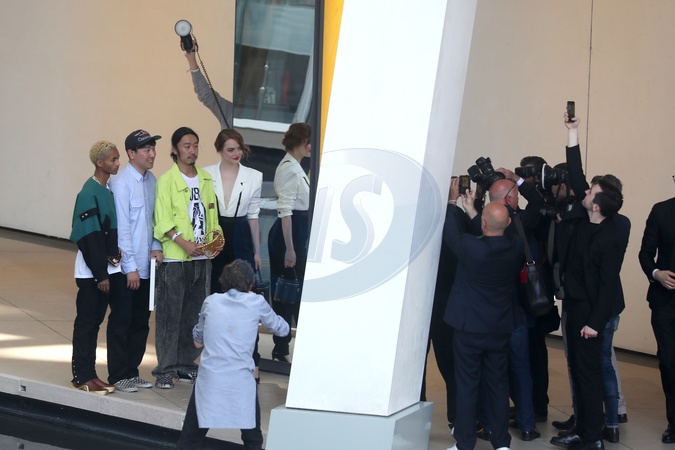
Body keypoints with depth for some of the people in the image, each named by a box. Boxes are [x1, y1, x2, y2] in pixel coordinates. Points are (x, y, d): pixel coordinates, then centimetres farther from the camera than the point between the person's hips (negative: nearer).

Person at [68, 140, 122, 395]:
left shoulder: (110, 189, 8)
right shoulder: (89, 193, -15)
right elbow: (88, 238, -17)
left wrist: (113, 254, -1)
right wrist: (100, 274, -17)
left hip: (109, 268, 7)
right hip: (91, 272, -7)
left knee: (94, 321, 11)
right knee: (87, 322, 0)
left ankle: (89, 374, 19)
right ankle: (81, 377, 8)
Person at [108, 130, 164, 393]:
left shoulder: (151, 180, 6)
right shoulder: (121, 183, -16)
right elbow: (122, 227, -16)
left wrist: (156, 246, 1)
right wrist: (130, 267, -15)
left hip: (145, 265, 7)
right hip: (126, 267, -7)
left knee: (140, 322, 14)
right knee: (121, 322, 3)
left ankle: (132, 371, 25)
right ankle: (118, 376, 13)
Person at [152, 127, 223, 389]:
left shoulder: (206, 179, 14)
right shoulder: (167, 180, -4)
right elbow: (163, 220, -11)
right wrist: (184, 243, -22)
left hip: (202, 258, 6)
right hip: (175, 259, -6)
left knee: (194, 314, 11)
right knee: (169, 315, -3)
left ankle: (186, 365, 20)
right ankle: (166, 369, 3)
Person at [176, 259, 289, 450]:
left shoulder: (211, 301, 7)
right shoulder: (257, 303, 2)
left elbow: (197, 340, 19)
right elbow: (282, 329, 18)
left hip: (208, 382, 1)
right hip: (242, 385, -1)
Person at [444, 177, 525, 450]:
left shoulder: (470, 247, -22)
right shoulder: (517, 247, -9)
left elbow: (450, 232, -6)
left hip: (468, 326, -4)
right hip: (501, 328, 4)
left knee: (467, 386, 3)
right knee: (498, 385, 12)